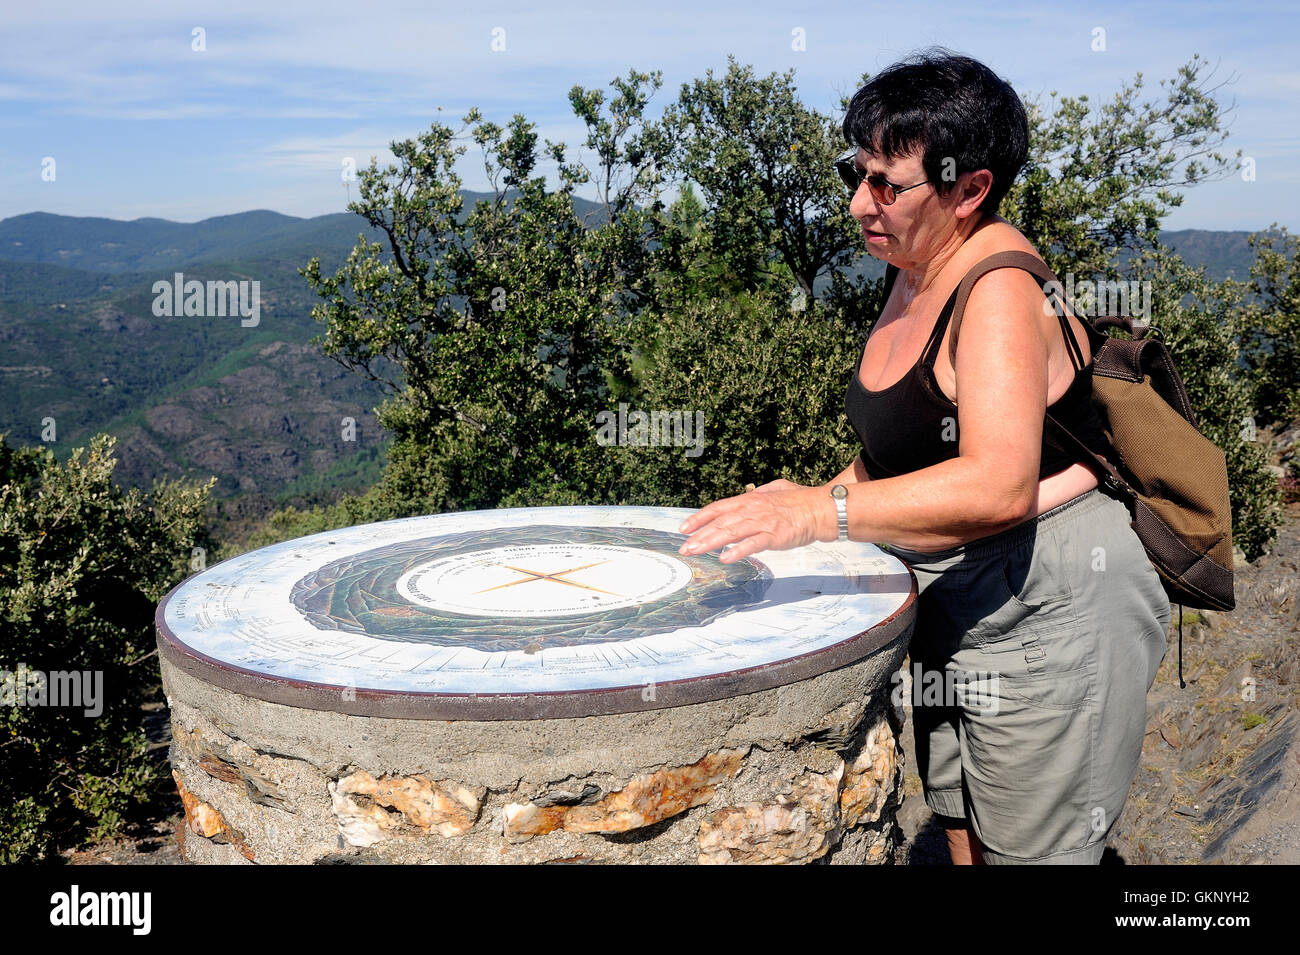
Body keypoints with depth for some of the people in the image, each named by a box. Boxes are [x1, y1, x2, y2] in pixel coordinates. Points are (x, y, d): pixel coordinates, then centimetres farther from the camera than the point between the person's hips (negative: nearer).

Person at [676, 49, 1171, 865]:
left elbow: (999, 486, -35)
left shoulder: (1001, 286, -21)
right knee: (965, 838, 19)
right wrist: (814, 499, 2)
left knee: (1029, 850, 4)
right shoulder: (917, 272, 7)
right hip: (955, 612, 9)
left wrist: (820, 514, -39)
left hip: (1052, 612, -9)